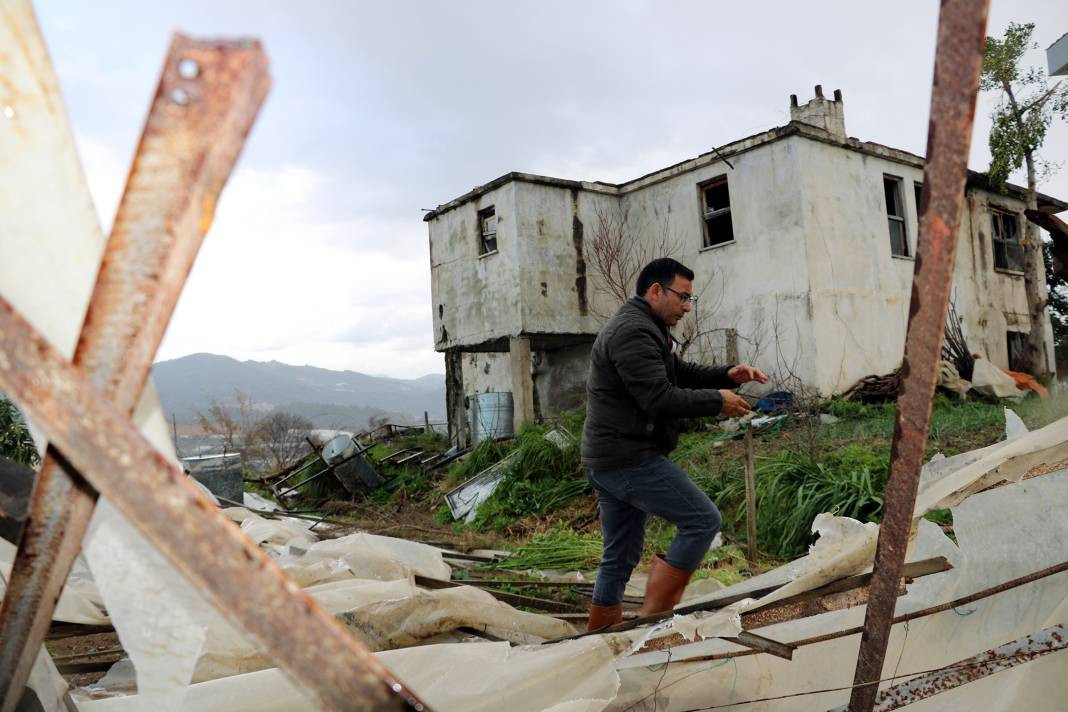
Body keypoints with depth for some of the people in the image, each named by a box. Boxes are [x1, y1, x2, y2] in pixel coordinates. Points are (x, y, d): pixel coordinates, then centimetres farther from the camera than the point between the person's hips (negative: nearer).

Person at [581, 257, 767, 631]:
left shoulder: (643, 329, 21)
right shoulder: (633, 331, -15)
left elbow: (683, 374, 23)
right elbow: (660, 398, -22)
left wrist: (728, 375, 7)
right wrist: (717, 401, -11)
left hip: (608, 461, 11)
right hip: (629, 458, -11)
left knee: (619, 559, 14)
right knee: (702, 519, -9)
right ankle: (651, 621, -8)